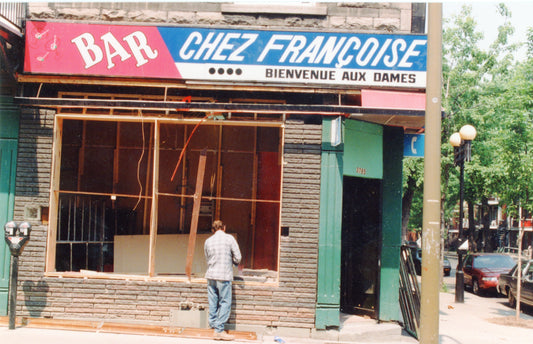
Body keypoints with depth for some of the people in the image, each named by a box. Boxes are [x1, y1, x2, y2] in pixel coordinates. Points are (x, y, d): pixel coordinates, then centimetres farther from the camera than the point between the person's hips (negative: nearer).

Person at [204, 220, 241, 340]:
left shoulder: (208, 241, 9)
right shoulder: (229, 238, -3)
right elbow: (238, 258, -4)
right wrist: (234, 262, 17)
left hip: (211, 276, 5)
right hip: (224, 276, -5)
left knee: (212, 302, 10)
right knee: (225, 303, -2)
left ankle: (213, 325, 14)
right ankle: (219, 330, -5)